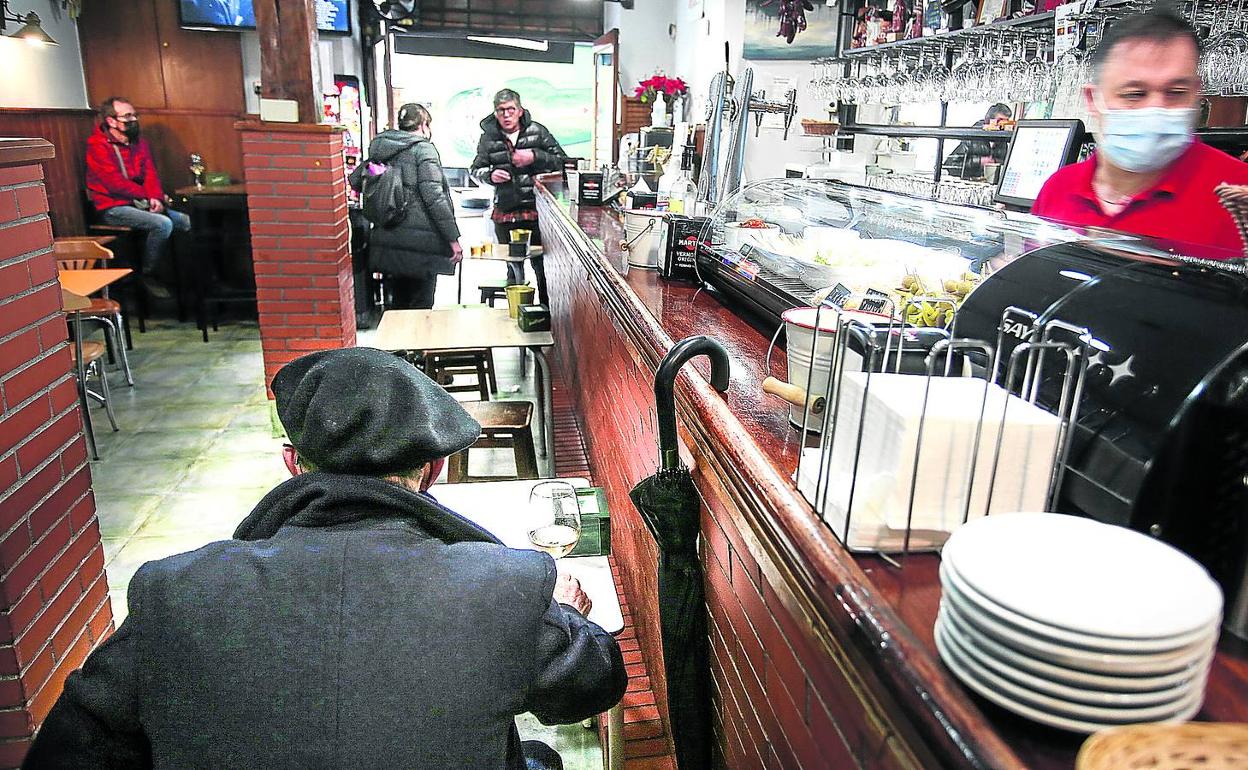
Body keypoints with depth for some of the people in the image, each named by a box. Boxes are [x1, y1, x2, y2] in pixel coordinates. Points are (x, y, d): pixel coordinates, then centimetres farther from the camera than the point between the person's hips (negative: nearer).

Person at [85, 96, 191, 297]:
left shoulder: (139, 141, 11)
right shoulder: (97, 145, -10)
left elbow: (150, 173, 5)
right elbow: (116, 183, -17)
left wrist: (155, 198, -14)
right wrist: (149, 196, -11)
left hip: (141, 203, 7)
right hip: (113, 208, -7)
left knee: (189, 222, -5)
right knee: (163, 224, -29)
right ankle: (149, 275, -14)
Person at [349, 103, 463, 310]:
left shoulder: (380, 150, 12)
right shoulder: (423, 148, -7)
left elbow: (355, 181, 15)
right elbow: (434, 196, -15)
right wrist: (453, 238, -13)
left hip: (387, 242, 7)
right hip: (419, 242, -7)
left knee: (397, 304, 18)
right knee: (420, 308, 0)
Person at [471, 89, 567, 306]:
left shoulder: (537, 131, 0)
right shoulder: (488, 137, 5)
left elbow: (562, 161, -1)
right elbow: (476, 170, 11)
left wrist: (535, 157, -16)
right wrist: (490, 175, -11)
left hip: (537, 210, -2)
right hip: (505, 214, 2)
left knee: (542, 264, 0)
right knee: (513, 267, 12)